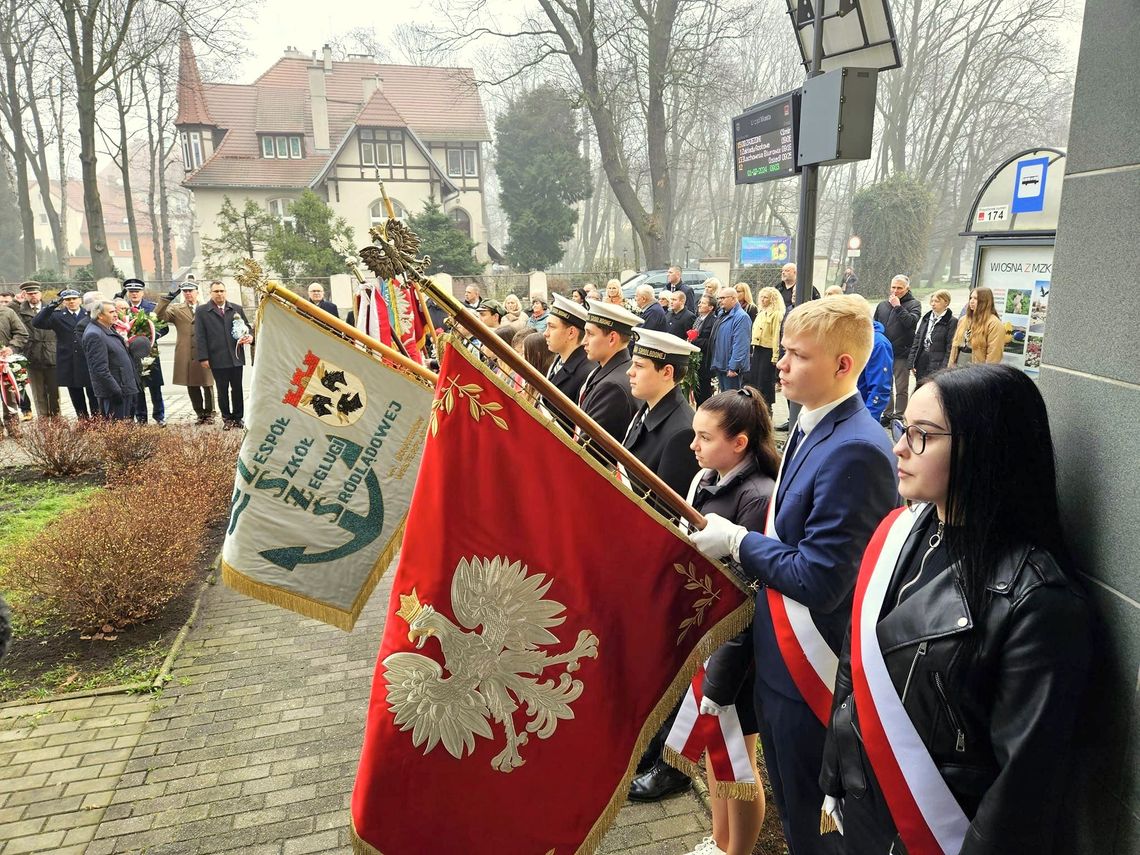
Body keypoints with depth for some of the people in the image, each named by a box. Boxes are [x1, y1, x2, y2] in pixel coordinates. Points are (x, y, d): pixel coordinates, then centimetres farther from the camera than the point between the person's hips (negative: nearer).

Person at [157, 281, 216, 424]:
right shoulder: (176, 309, 9)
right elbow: (159, 316, -7)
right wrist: (168, 297, -14)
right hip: (186, 355, 1)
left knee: (207, 385, 4)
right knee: (192, 387, 6)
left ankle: (209, 413, 17)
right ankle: (200, 414, 18)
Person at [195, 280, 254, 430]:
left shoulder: (237, 309, 10)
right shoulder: (202, 312, 4)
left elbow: (246, 327, 17)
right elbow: (200, 336, 0)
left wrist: (249, 336, -7)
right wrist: (203, 357, -7)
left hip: (236, 357, 2)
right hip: (217, 359, -2)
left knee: (237, 388, 7)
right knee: (222, 390, 5)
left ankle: (238, 417, 18)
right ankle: (227, 419, 15)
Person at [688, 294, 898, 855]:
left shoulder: (854, 450, -26)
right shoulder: (812, 427, 4)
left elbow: (819, 580, -27)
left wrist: (738, 543, -15)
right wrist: (743, 544, -2)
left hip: (812, 674, -9)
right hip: (778, 656, 9)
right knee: (791, 804, 27)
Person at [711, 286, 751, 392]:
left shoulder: (741, 317, -16)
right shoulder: (723, 315, 14)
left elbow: (740, 345, -22)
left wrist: (733, 367, -24)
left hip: (731, 369, -9)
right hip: (720, 367, 9)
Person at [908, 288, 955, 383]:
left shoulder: (951, 322, -7)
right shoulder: (926, 319, 13)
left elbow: (950, 349, -10)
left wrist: (944, 369, -15)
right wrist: (911, 363, 7)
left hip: (937, 363, -6)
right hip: (921, 363, 6)